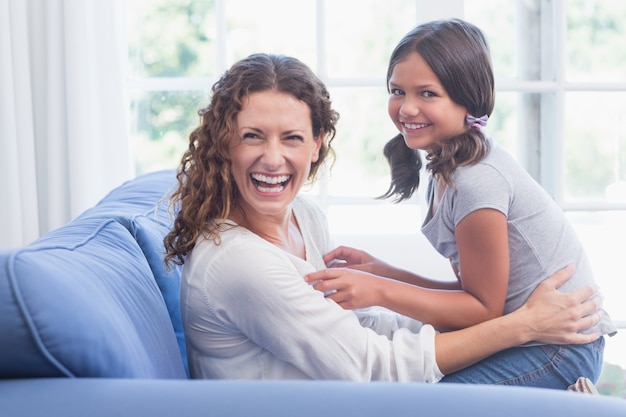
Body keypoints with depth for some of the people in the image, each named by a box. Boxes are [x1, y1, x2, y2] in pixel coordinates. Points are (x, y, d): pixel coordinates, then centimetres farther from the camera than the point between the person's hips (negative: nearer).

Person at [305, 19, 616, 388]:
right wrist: (379, 271, 2)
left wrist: (379, 291, -21)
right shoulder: (446, 171, 7)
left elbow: (484, 309, -16)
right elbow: (474, 290, 6)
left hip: (562, 349, -9)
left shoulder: (477, 181, -22)